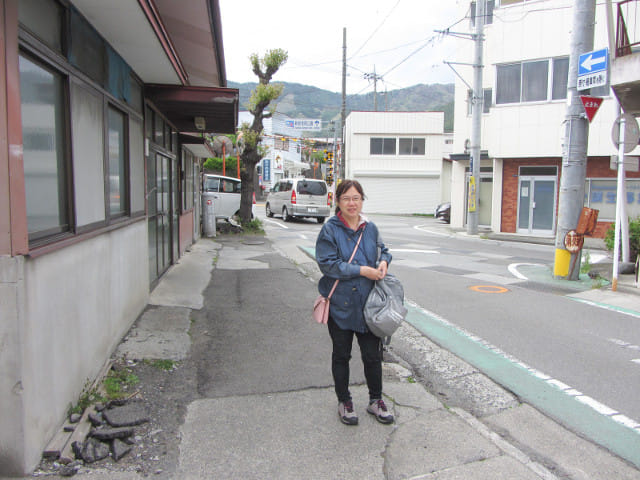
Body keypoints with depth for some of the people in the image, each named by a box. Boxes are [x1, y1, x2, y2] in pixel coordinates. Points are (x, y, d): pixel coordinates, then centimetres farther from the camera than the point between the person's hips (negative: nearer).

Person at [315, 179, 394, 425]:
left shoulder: (370, 228, 4)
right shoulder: (330, 230, -10)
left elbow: (382, 249, 21)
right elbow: (328, 264, -17)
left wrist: (384, 261, -2)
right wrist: (361, 270, -20)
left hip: (368, 304, 4)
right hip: (339, 304, -3)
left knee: (372, 354, 11)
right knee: (341, 355, 13)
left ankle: (375, 400, 32)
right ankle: (344, 402, 31)